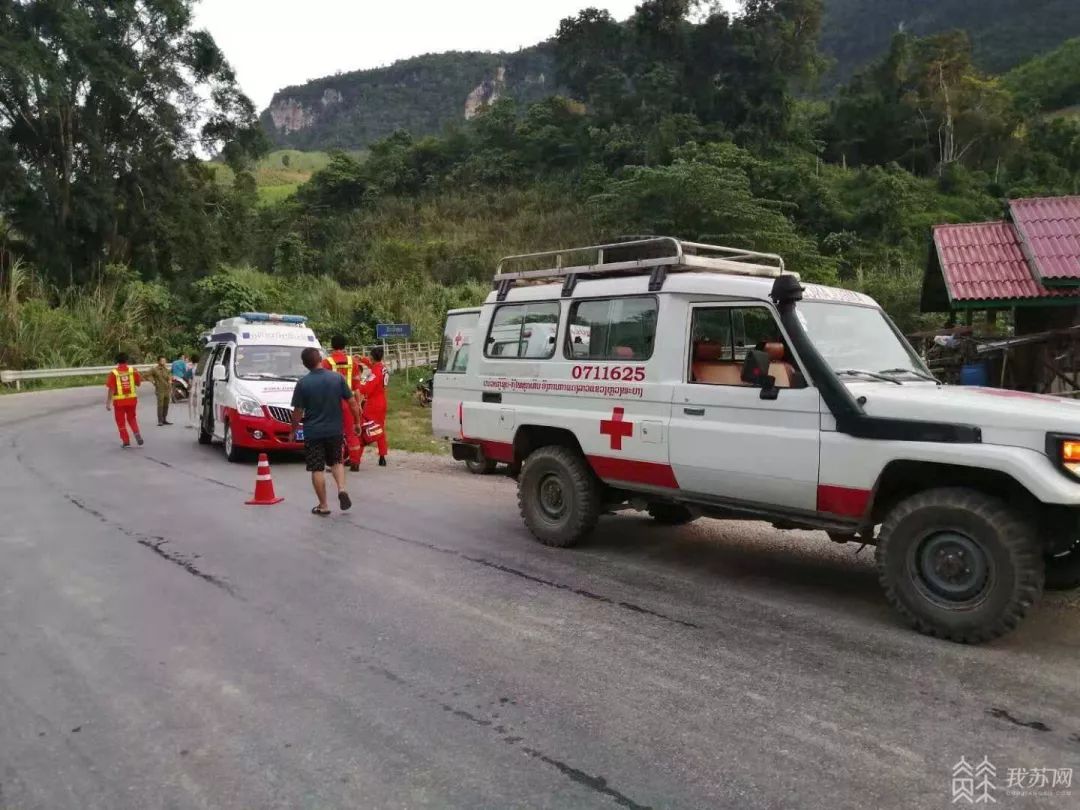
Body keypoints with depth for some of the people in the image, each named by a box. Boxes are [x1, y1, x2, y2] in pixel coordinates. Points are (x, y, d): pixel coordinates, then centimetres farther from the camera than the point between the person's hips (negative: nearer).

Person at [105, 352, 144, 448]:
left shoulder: (113, 373, -9)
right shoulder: (133, 371, -3)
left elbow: (111, 389, -11)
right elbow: (138, 383, 7)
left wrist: (108, 403, -7)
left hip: (119, 401, -2)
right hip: (132, 399, 3)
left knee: (121, 421, 11)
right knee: (131, 418, 22)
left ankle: (126, 441, 12)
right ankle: (137, 434, 1)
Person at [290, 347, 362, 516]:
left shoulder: (302, 384, -9)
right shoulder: (337, 378, -4)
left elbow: (298, 412, -5)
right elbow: (352, 403, -3)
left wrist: (293, 431, 9)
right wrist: (357, 422, 10)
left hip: (313, 432, -2)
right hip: (335, 429, 2)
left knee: (317, 469, 6)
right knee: (336, 461, 21)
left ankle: (323, 506, 10)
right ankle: (342, 489, -1)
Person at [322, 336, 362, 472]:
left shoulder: (327, 362, -6)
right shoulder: (352, 361, 3)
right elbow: (357, 385, 5)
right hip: (349, 400, 3)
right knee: (351, 432, 9)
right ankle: (355, 462, 10)